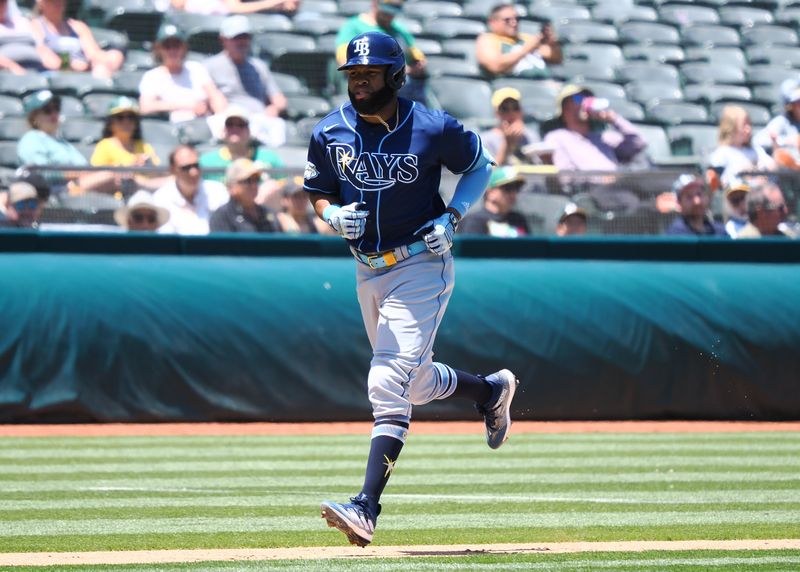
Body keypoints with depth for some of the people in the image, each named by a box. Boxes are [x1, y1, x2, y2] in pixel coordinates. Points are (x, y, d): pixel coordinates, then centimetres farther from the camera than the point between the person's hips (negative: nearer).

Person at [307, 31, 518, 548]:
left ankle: (367, 507, -25)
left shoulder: (433, 130, -12)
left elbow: (480, 166, 4)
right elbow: (317, 192, 11)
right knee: (417, 386, 19)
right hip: (368, 270, 6)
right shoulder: (330, 134, -2)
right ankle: (491, 389, 50)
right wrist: (333, 215, -12)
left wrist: (452, 217, -10)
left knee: (389, 384, -18)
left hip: (421, 266, -6)